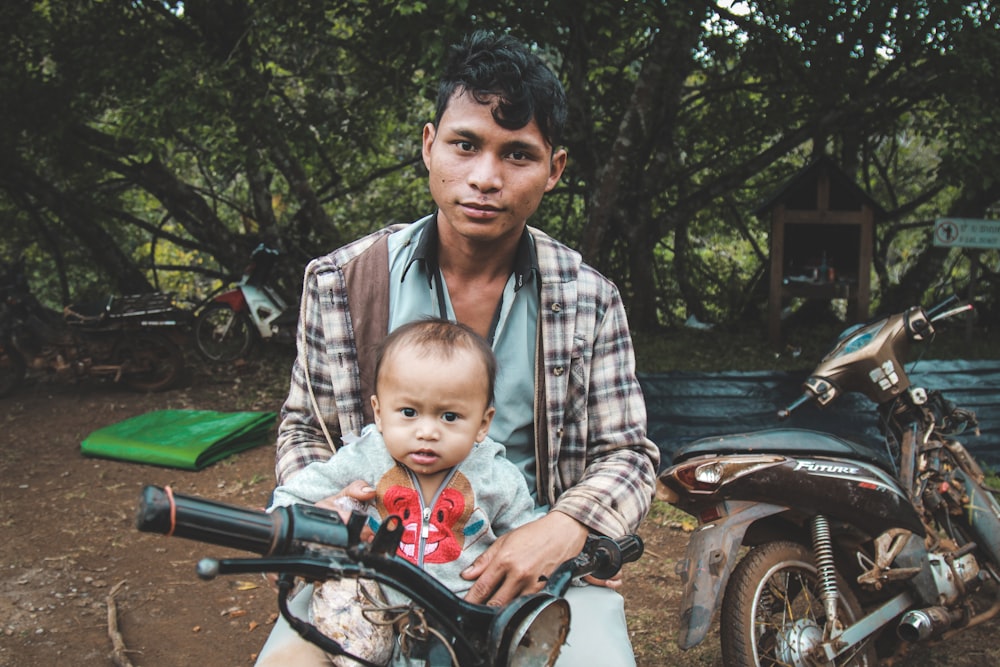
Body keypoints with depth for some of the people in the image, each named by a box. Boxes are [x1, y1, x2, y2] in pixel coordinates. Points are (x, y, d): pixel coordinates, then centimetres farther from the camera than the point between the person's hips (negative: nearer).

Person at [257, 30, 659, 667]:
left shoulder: (589, 298, -1)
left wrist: (562, 528, -18)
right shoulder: (340, 282, -1)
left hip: (537, 564, 0)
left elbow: (629, 454, 2)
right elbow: (304, 428, 12)